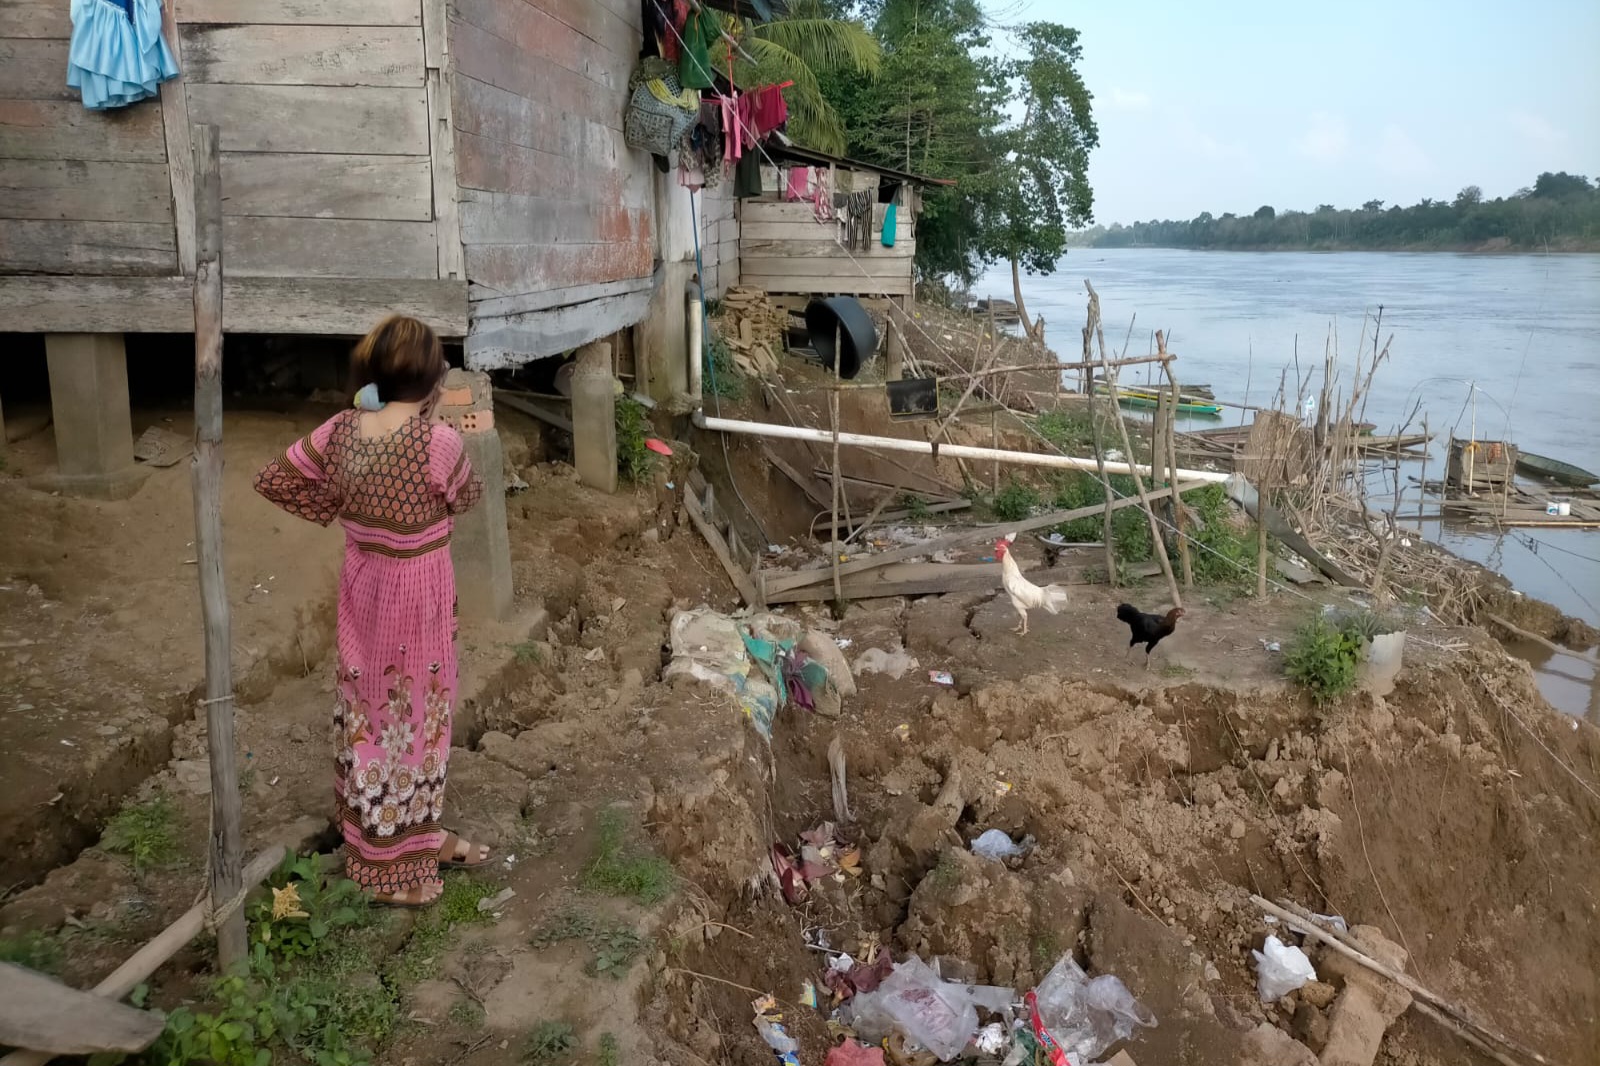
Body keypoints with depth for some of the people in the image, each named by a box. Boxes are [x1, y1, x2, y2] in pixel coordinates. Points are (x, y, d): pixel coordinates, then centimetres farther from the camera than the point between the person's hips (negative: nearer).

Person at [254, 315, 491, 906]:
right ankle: (394, 868, 22)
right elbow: (467, 497, -4)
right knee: (409, 715, 8)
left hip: (363, 584, 7)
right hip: (417, 592, -6)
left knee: (370, 709, 19)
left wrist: (337, 510, 9)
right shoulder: (438, 442, -24)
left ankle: (421, 834, 38)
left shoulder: (340, 429, -6)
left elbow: (271, 479, 4)